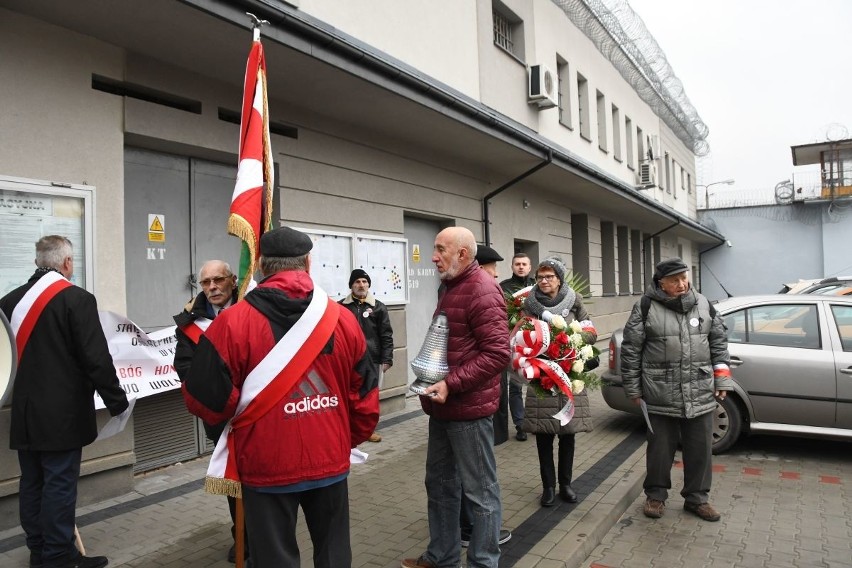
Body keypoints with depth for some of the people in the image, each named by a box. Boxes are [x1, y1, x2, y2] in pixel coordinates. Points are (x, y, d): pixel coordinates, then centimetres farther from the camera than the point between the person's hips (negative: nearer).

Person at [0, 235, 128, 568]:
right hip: (62, 413, -7)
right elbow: (96, 359, -17)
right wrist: (116, 401, -7)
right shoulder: (76, 299, -14)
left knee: (32, 483, 15)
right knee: (59, 484, 1)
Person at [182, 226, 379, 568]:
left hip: (268, 466, -2)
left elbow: (206, 399, -10)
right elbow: (365, 396, 2)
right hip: (330, 462, 3)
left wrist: (235, 414, 12)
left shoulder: (233, 322, -13)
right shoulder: (343, 319, -4)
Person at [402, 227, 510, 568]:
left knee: (480, 491, 5)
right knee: (440, 483, 19)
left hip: (468, 407, -10)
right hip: (442, 405, 10)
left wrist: (451, 385, -25)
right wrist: (432, 377, 14)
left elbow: (497, 353, -22)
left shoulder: (483, 292, -16)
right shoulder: (448, 287, 14)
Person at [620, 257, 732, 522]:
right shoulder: (646, 307, -7)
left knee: (700, 448, 12)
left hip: (700, 394, 3)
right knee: (660, 447, 9)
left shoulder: (703, 305, 6)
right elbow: (631, 349, -4)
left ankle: (696, 497, 29)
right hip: (660, 394, -3)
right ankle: (656, 495, 28)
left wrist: (722, 380, 8)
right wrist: (633, 388, -2)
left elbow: (719, 342, 13)